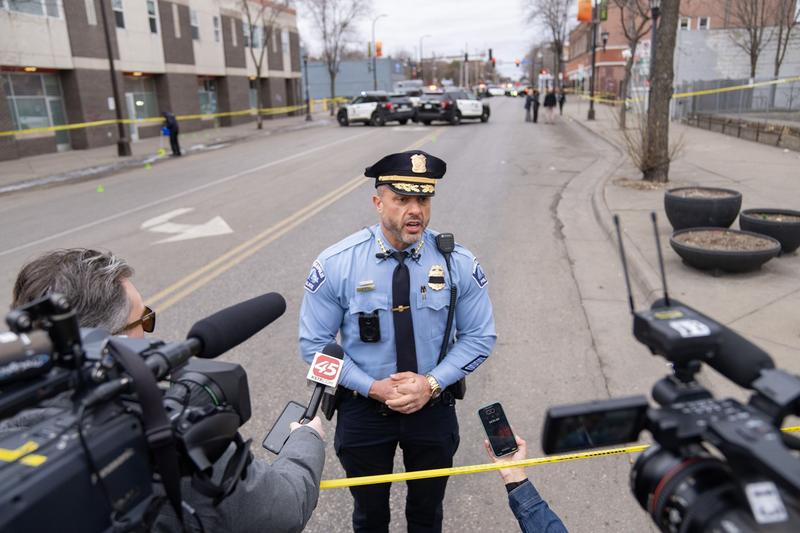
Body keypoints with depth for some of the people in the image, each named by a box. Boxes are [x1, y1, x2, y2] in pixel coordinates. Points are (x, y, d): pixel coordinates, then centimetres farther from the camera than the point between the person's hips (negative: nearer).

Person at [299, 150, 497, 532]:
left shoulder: (458, 263, -13)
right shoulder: (335, 264, -17)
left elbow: (479, 337, -5)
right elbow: (313, 344, -10)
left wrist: (432, 382, -19)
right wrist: (372, 387, -19)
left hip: (433, 406, 1)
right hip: (363, 407, -1)